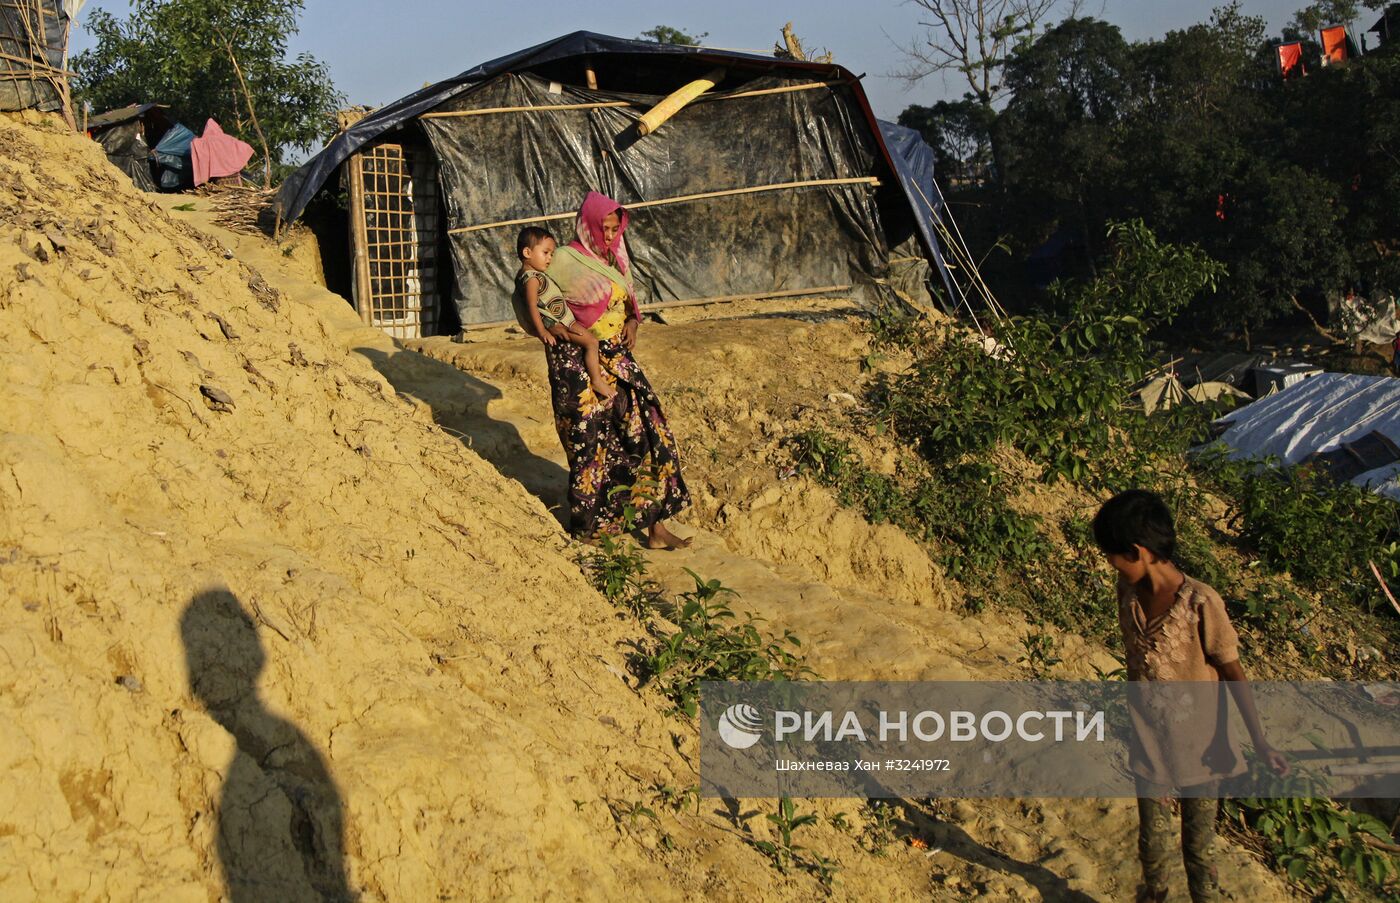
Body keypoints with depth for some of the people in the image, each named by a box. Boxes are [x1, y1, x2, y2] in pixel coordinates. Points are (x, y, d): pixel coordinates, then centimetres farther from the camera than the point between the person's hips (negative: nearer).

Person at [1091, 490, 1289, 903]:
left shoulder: (1201, 603, -24)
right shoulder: (1128, 591, -8)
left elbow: (1233, 672, -15)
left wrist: (1259, 741, -18)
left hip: (1198, 746, -4)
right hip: (1148, 744, 4)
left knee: (1199, 849, 9)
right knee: (1151, 843, 18)